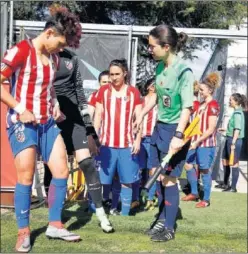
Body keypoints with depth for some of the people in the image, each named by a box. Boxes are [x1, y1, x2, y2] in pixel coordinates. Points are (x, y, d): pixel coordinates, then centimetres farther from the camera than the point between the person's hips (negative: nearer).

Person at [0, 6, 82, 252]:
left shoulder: (53, 58, 9)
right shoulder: (20, 51, -13)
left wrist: (55, 104, 8)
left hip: (47, 123, 7)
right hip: (22, 123, -7)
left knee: (62, 172, 4)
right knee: (26, 177, -4)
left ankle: (55, 225, 17)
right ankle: (23, 232, 10)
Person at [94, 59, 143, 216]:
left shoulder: (134, 92, 5)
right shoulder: (103, 91, 6)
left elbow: (139, 118, 5)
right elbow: (98, 116, 7)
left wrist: (138, 140, -3)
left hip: (127, 144, 0)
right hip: (106, 143, 0)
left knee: (127, 181, 4)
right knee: (101, 180, 0)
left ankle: (125, 214, 13)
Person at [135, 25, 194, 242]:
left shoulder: (184, 71, -20)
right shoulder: (160, 67, 3)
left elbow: (187, 106, -24)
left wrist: (178, 136, -31)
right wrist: (142, 114, 24)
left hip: (175, 130, -8)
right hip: (160, 126, 8)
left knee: (169, 179, 0)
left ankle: (169, 228, 14)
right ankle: (163, 218, 29)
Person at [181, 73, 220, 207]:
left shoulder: (213, 105, -14)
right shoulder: (202, 104, 12)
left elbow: (211, 129, -18)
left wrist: (197, 141, -21)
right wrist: (193, 139, 12)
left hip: (206, 143, -9)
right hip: (195, 141, 9)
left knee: (204, 170, -1)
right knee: (188, 165, 11)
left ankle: (206, 200, 10)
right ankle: (194, 193, 25)